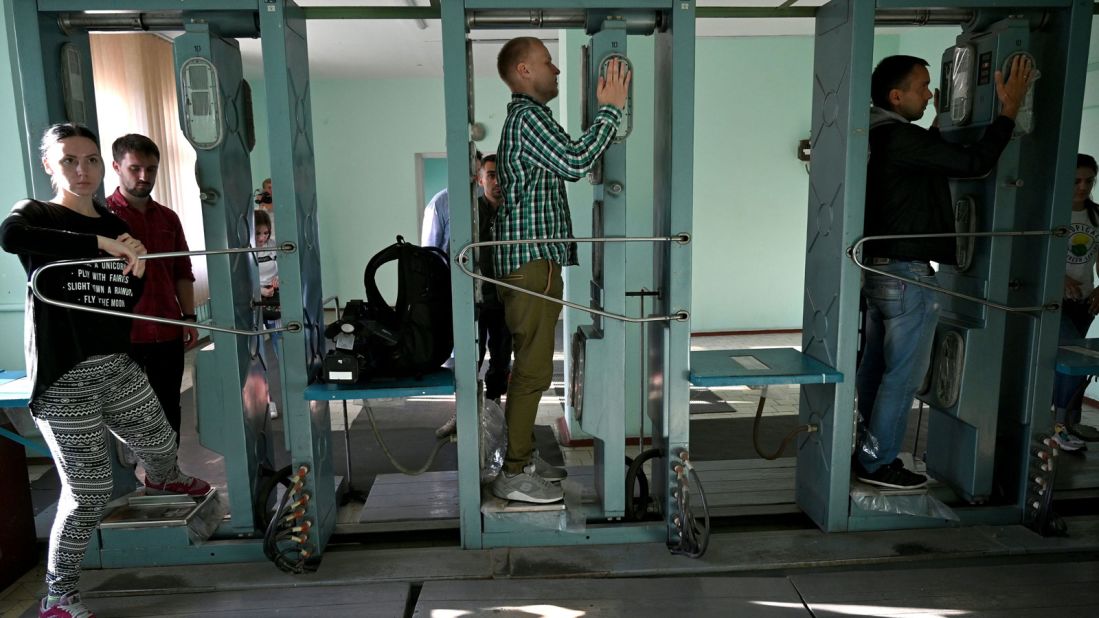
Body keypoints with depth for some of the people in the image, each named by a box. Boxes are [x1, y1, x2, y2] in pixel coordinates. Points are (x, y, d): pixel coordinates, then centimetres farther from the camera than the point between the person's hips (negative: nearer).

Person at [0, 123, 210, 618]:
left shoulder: (118, 225, 10)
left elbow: (130, 302, 10)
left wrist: (135, 264, -9)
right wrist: (104, 245, -35)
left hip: (117, 366, 6)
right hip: (63, 376, -6)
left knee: (159, 442, 24)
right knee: (89, 492, -3)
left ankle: (162, 480, 61)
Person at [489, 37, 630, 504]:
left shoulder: (525, 116, 23)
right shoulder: (527, 116, -11)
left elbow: (566, 168, 24)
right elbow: (574, 162, -23)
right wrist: (610, 109, -15)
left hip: (530, 258, 11)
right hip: (531, 259, -11)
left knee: (530, 366, 15)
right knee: (533, 370, -7)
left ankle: (523, 455, 25)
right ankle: (513, 475, 1)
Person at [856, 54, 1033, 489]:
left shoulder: (880, 137, 12)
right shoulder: (898, 137, -18)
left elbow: (937, 157, 29)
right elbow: (973, 163, -19)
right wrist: (1009, 109, -10)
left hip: (880, 269, 10)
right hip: (907, 275, -10)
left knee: (876, 368, 14)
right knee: (903, 375, 0)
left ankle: (869, 453, 23)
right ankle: (878, 463, 8)